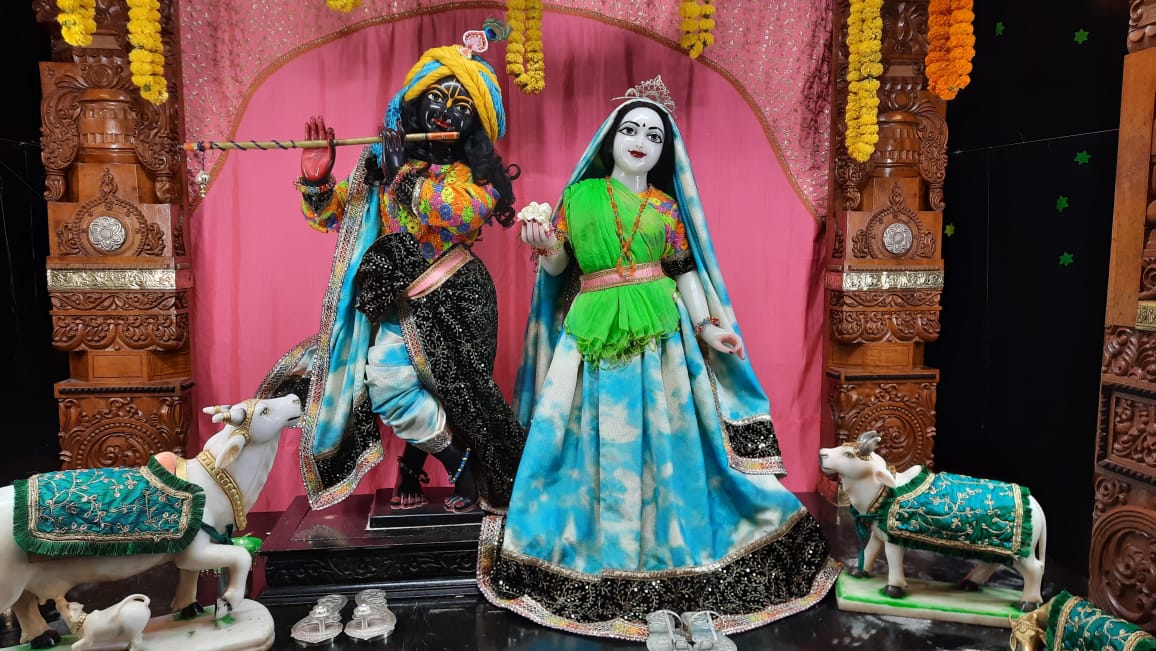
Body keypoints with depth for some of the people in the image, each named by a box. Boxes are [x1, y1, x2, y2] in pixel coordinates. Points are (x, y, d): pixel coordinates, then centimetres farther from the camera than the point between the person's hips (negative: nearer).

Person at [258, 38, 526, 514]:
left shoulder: (477, 176, -1)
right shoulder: (381, 161, 6)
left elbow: (460, 215, -23)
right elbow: (333, 215, 11)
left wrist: (410, 172, -21)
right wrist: (316, 180, -8)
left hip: (455, 297, -3)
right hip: (400, 300, 3)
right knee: (387, 377, -14)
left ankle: (413, 465, 21)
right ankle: (458, 462, 7)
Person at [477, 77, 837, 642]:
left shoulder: (667, 206, 9)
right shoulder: (580, 194, 9)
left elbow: (685, 270, 8)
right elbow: (558, 265, 10)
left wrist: (706, 327, -2)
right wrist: (542, 246, -11)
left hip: (660, 331, 1)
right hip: (594, 331, 0)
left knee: (660, 434, 1)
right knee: (597, 439, 0)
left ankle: (662, 551, 13)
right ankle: (598, 550, 13)